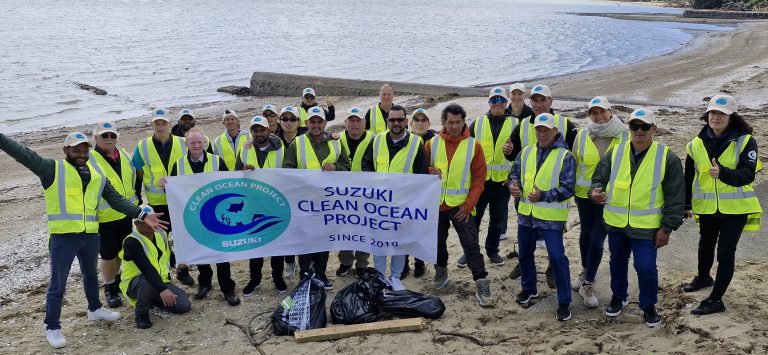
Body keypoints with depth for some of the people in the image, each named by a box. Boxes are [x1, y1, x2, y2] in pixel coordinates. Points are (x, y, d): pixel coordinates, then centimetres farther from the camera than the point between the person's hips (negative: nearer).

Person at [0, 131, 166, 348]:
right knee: (58, 284, 3)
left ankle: (95, 309, 47)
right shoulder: (52, 169, -4)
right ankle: (52, 327, 17)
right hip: (63, 237, -5)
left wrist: (142, 215, 0)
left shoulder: (97, 176, 9)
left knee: (91, 275, 26)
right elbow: (23, 154, -13)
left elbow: (117, 200, 8)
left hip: (91, 236, 5)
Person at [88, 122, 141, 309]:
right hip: (105, 218, -6)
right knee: (108, 255, 4)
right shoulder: (90, 160, -12)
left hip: (126, 214, 6)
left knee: (122, 251, 20)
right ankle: (110, 288, 20)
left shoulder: (124, 155, 7)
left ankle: (117, 278, 42)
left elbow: (133, 179, 21)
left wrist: (137, 200, 18)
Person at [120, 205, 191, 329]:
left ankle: (152, 299, 13)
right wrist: (162, 289, -43)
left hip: (161, 281, 7)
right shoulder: (131, 241, -21)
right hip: (135, 284, -6)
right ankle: (141, 313, -15)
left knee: (184, 306, -12)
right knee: (150, 281, -42)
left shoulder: (161, 234, 3)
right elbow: (146, 268, -34)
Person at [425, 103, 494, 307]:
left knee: (471, 245, -6)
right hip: (436, 204, 3)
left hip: (461, 206, -3)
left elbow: (479, 179, -3)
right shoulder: (432, 144, 1)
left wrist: (469, 205, -11)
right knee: (438, 242, 16)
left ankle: (482, 287, -4)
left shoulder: (473, 146, -4)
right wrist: (431, 172, -15)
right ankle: (441, 272, 38)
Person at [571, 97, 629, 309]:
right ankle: (586, 271, 39)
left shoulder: (625, 137, -8)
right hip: (584, 194, 3)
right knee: (585, 233, 17)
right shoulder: (582, 136, -2)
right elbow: (574, 164, 7)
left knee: (597, 239, -5)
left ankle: (587, 285, 6)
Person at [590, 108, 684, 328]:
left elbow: (675, 197, -5)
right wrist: (595, 191, -17)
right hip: (616, 223, 4)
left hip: (646, 226, -3)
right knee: (618, 261, 19)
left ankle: (648, 306, 21)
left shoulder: (667, 158, -9)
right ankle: (619, 297, 42)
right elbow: (599, 178, 8)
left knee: (646, 267, -4)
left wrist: (667, 228, -7)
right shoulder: (615, 153, 0)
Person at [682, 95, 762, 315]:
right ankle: (703, 278, 49)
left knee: (726, 252, -5)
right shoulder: (697, 144, 0)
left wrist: (723, 173, -37)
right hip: (707, 207, 4)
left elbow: (747, 175, -19)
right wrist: (686, 205, 12)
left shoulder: (745, 141, -10)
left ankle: (716, 300, 3)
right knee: (705, 246, 23)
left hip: (735, 207, -4)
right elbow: (689, 177, 9)